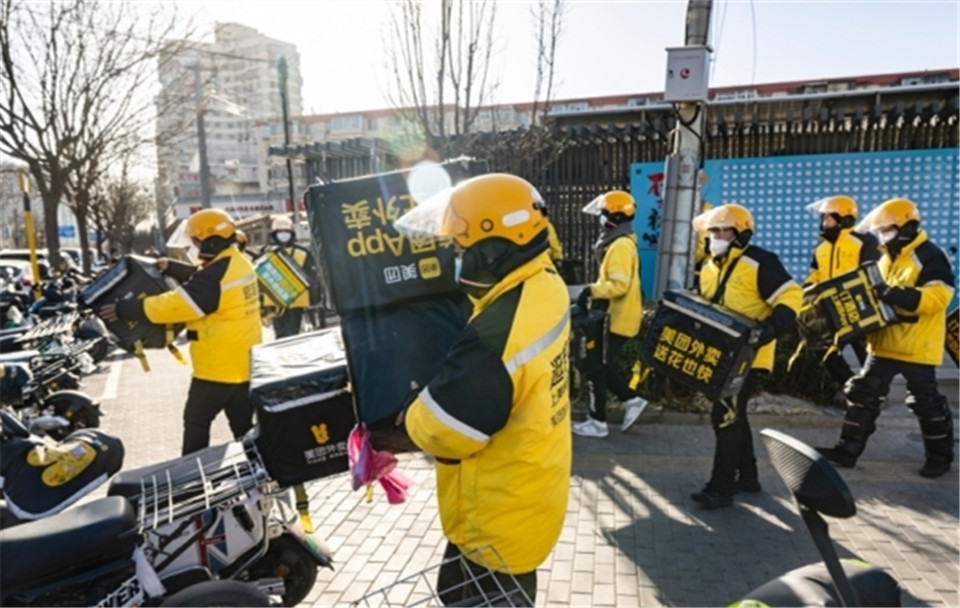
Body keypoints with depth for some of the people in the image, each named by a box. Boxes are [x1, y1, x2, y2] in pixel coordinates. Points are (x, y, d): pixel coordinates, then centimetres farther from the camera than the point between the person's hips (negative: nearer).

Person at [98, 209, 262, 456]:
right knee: (243, 424, 15)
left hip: (218, 367, -9)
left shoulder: (215, 278, -23)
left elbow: (174, 305, -23)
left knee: (196, 422, 8)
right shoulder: (239, 263, 6)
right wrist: (171, 268, 16)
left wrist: (124, 309, -14)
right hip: (244, 363, 9)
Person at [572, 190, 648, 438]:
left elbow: (619, 285, -28)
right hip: (616, 316, 10)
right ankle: (631, 400, 23)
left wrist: (591, 290, -23)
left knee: (597, 368, -3)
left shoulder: (620, 246, -19)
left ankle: (597, 422, 6)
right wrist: (595, 290, 9)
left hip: (617, 319, -10)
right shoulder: (620, 243, 15)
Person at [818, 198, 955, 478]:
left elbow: (937, 296, -25)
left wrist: (894, 294, -33)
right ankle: (848, 449, 11)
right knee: (863, 394, 6)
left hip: (917, 347, -8)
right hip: (884, 343, 8)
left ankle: (940, 455, 26)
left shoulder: (930, 256, -13)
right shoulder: (888, 257, 14)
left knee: (926, 402, 6)